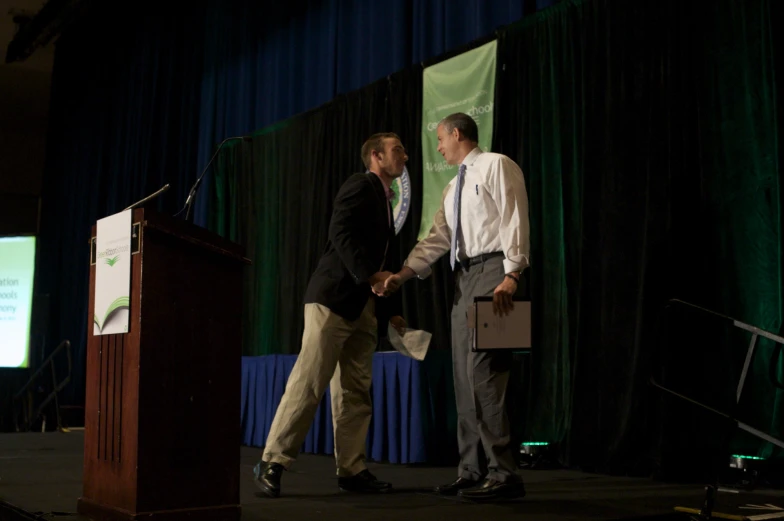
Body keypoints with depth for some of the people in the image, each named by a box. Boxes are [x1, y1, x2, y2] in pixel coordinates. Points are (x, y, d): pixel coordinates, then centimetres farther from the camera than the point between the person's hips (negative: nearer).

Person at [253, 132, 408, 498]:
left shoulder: (383, 199, 24)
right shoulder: (360, 186, -2)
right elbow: (341, 234, -17)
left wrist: (392, 311, 17)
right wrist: (370, 276, -26)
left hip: (364, 307, 9)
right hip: (335, 297, -9)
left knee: (355, 392, 6)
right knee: (308, 383, -10)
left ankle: (351, 470, 9)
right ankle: (272, 463, -5)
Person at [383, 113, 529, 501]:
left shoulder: (496, 166, -2)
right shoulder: (453, 188, 24)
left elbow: (514, 220, -13)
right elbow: (437, 237, 17)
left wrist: (511, 275, -24)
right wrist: (402, 274, 6)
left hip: (493, 271, -9)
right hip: (464, 277, 9)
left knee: (483, 370, -16)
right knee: (464, 374, 6)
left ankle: (502, 472, -13)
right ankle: (472, 470, 11)